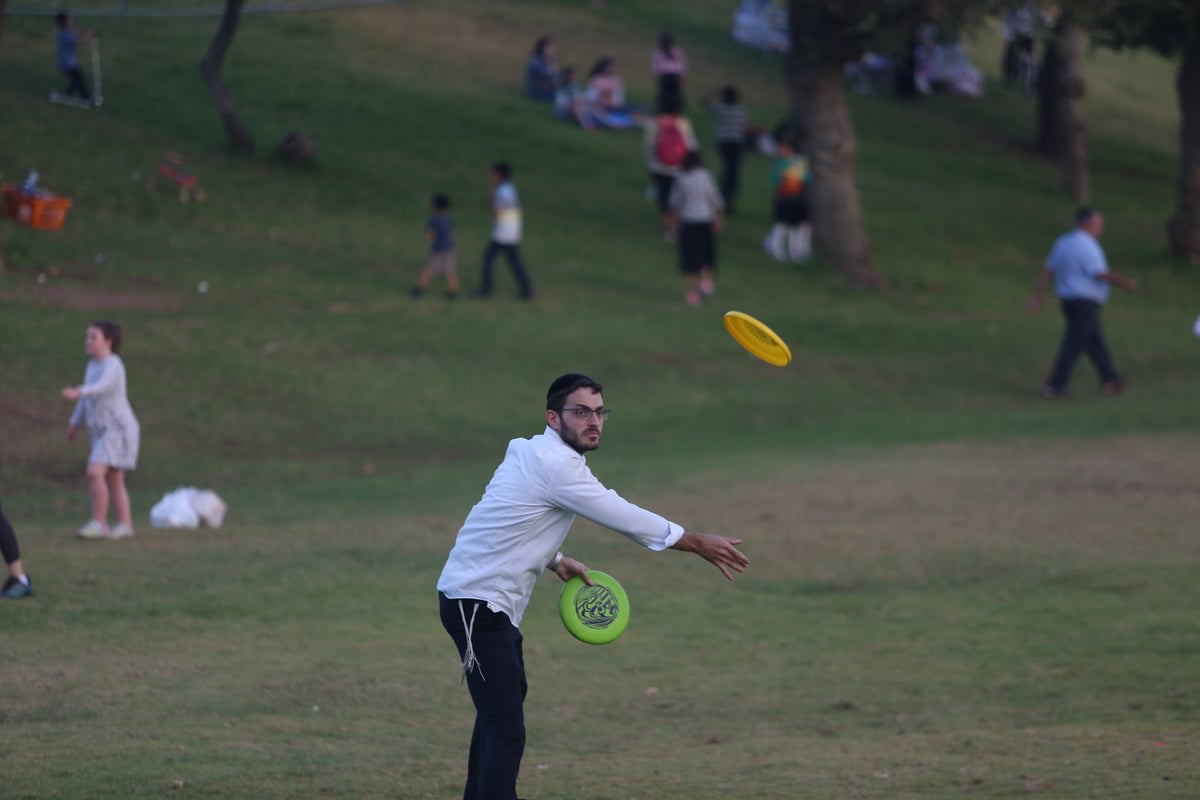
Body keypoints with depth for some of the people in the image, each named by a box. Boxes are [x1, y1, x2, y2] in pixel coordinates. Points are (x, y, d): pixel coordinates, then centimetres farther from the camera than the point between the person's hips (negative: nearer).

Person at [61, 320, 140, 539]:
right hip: (101, 431, 9)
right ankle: (124, 524, 18)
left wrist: (78, 392, -51)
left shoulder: (112, 365, -15)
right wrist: (75, 423, 31)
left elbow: (103, 386, -36)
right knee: (113, 479, 12)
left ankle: (99, 523, -15)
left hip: (118, 428, -9)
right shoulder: (92, 366, 12)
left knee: (95, 472, -20)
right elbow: (87, 398, 25)